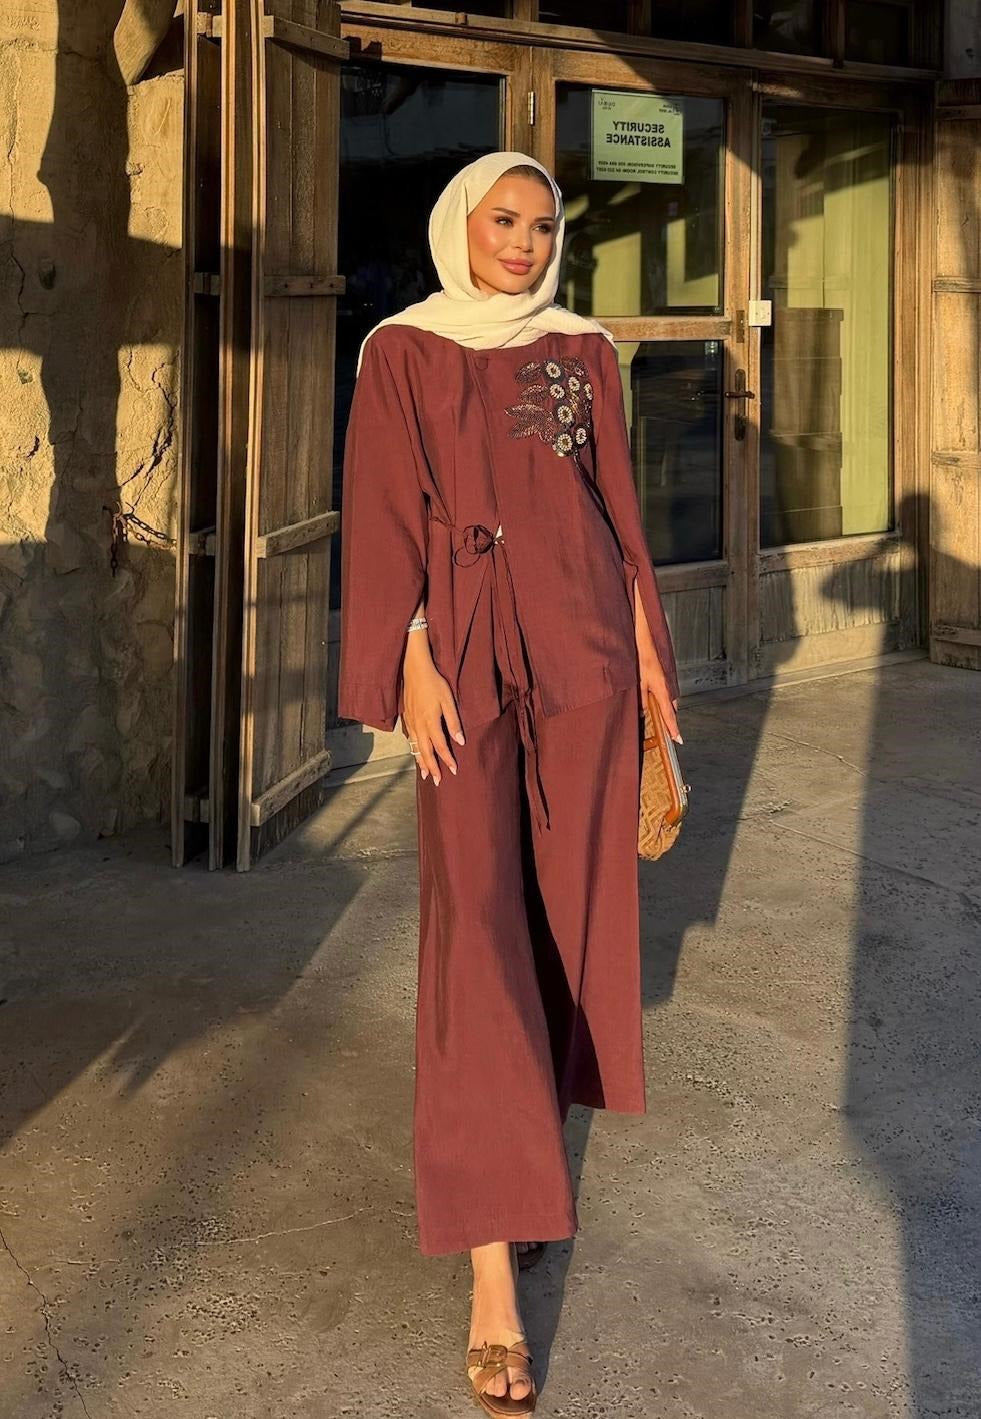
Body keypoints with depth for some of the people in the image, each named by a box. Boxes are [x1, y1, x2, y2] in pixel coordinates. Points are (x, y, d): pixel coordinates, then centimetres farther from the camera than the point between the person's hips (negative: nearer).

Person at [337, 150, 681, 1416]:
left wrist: (644, 644, 10)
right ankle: (492, 1261, -14)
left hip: (580, 637, 4)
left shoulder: (582, 351, 11)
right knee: (475, 915, -11)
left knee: (569, 886, 7)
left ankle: (531, 1112, 31)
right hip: (468, 647, -4)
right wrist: (414, 660, -12)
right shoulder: (404, 352, 2)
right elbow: (384, 515, -3)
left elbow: (616, 500, 13)